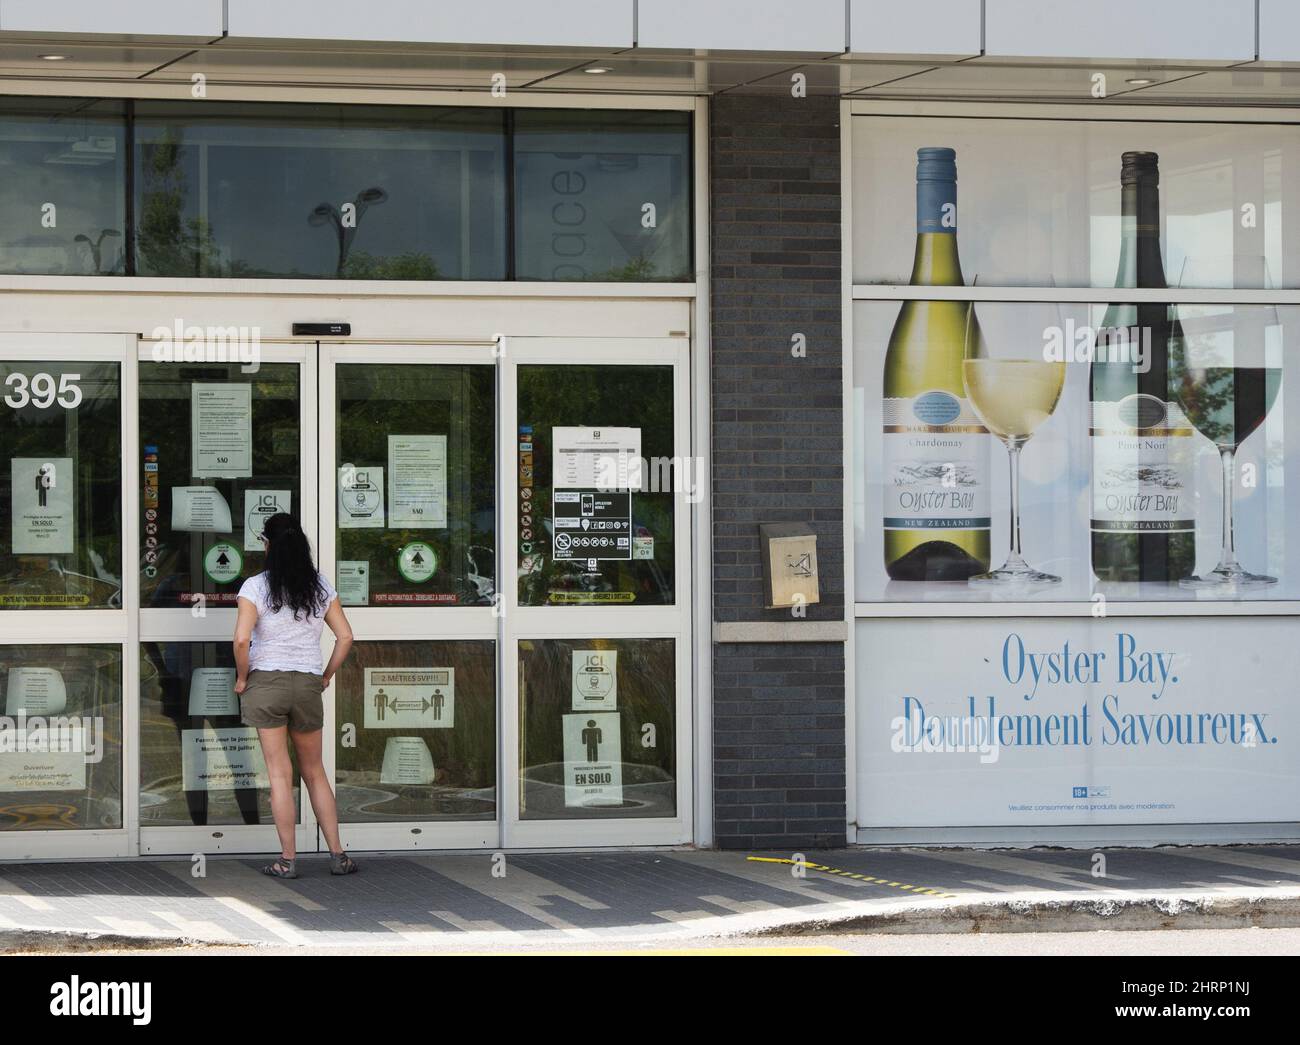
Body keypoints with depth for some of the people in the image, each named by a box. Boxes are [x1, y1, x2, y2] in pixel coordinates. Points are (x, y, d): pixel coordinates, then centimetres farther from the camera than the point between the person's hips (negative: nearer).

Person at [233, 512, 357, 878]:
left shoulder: (255, 587, -8)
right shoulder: (320, 587, 4)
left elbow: (241, 639, -17)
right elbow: (345, 636, 3)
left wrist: (242, 677, -2)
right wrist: (326, 676, 12)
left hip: (266, 683, -3)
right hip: (308, 684, 3)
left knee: (279, 773, 1)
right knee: (314, 772, 14)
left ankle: (287, 860, 3)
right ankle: (338, 855, 11)